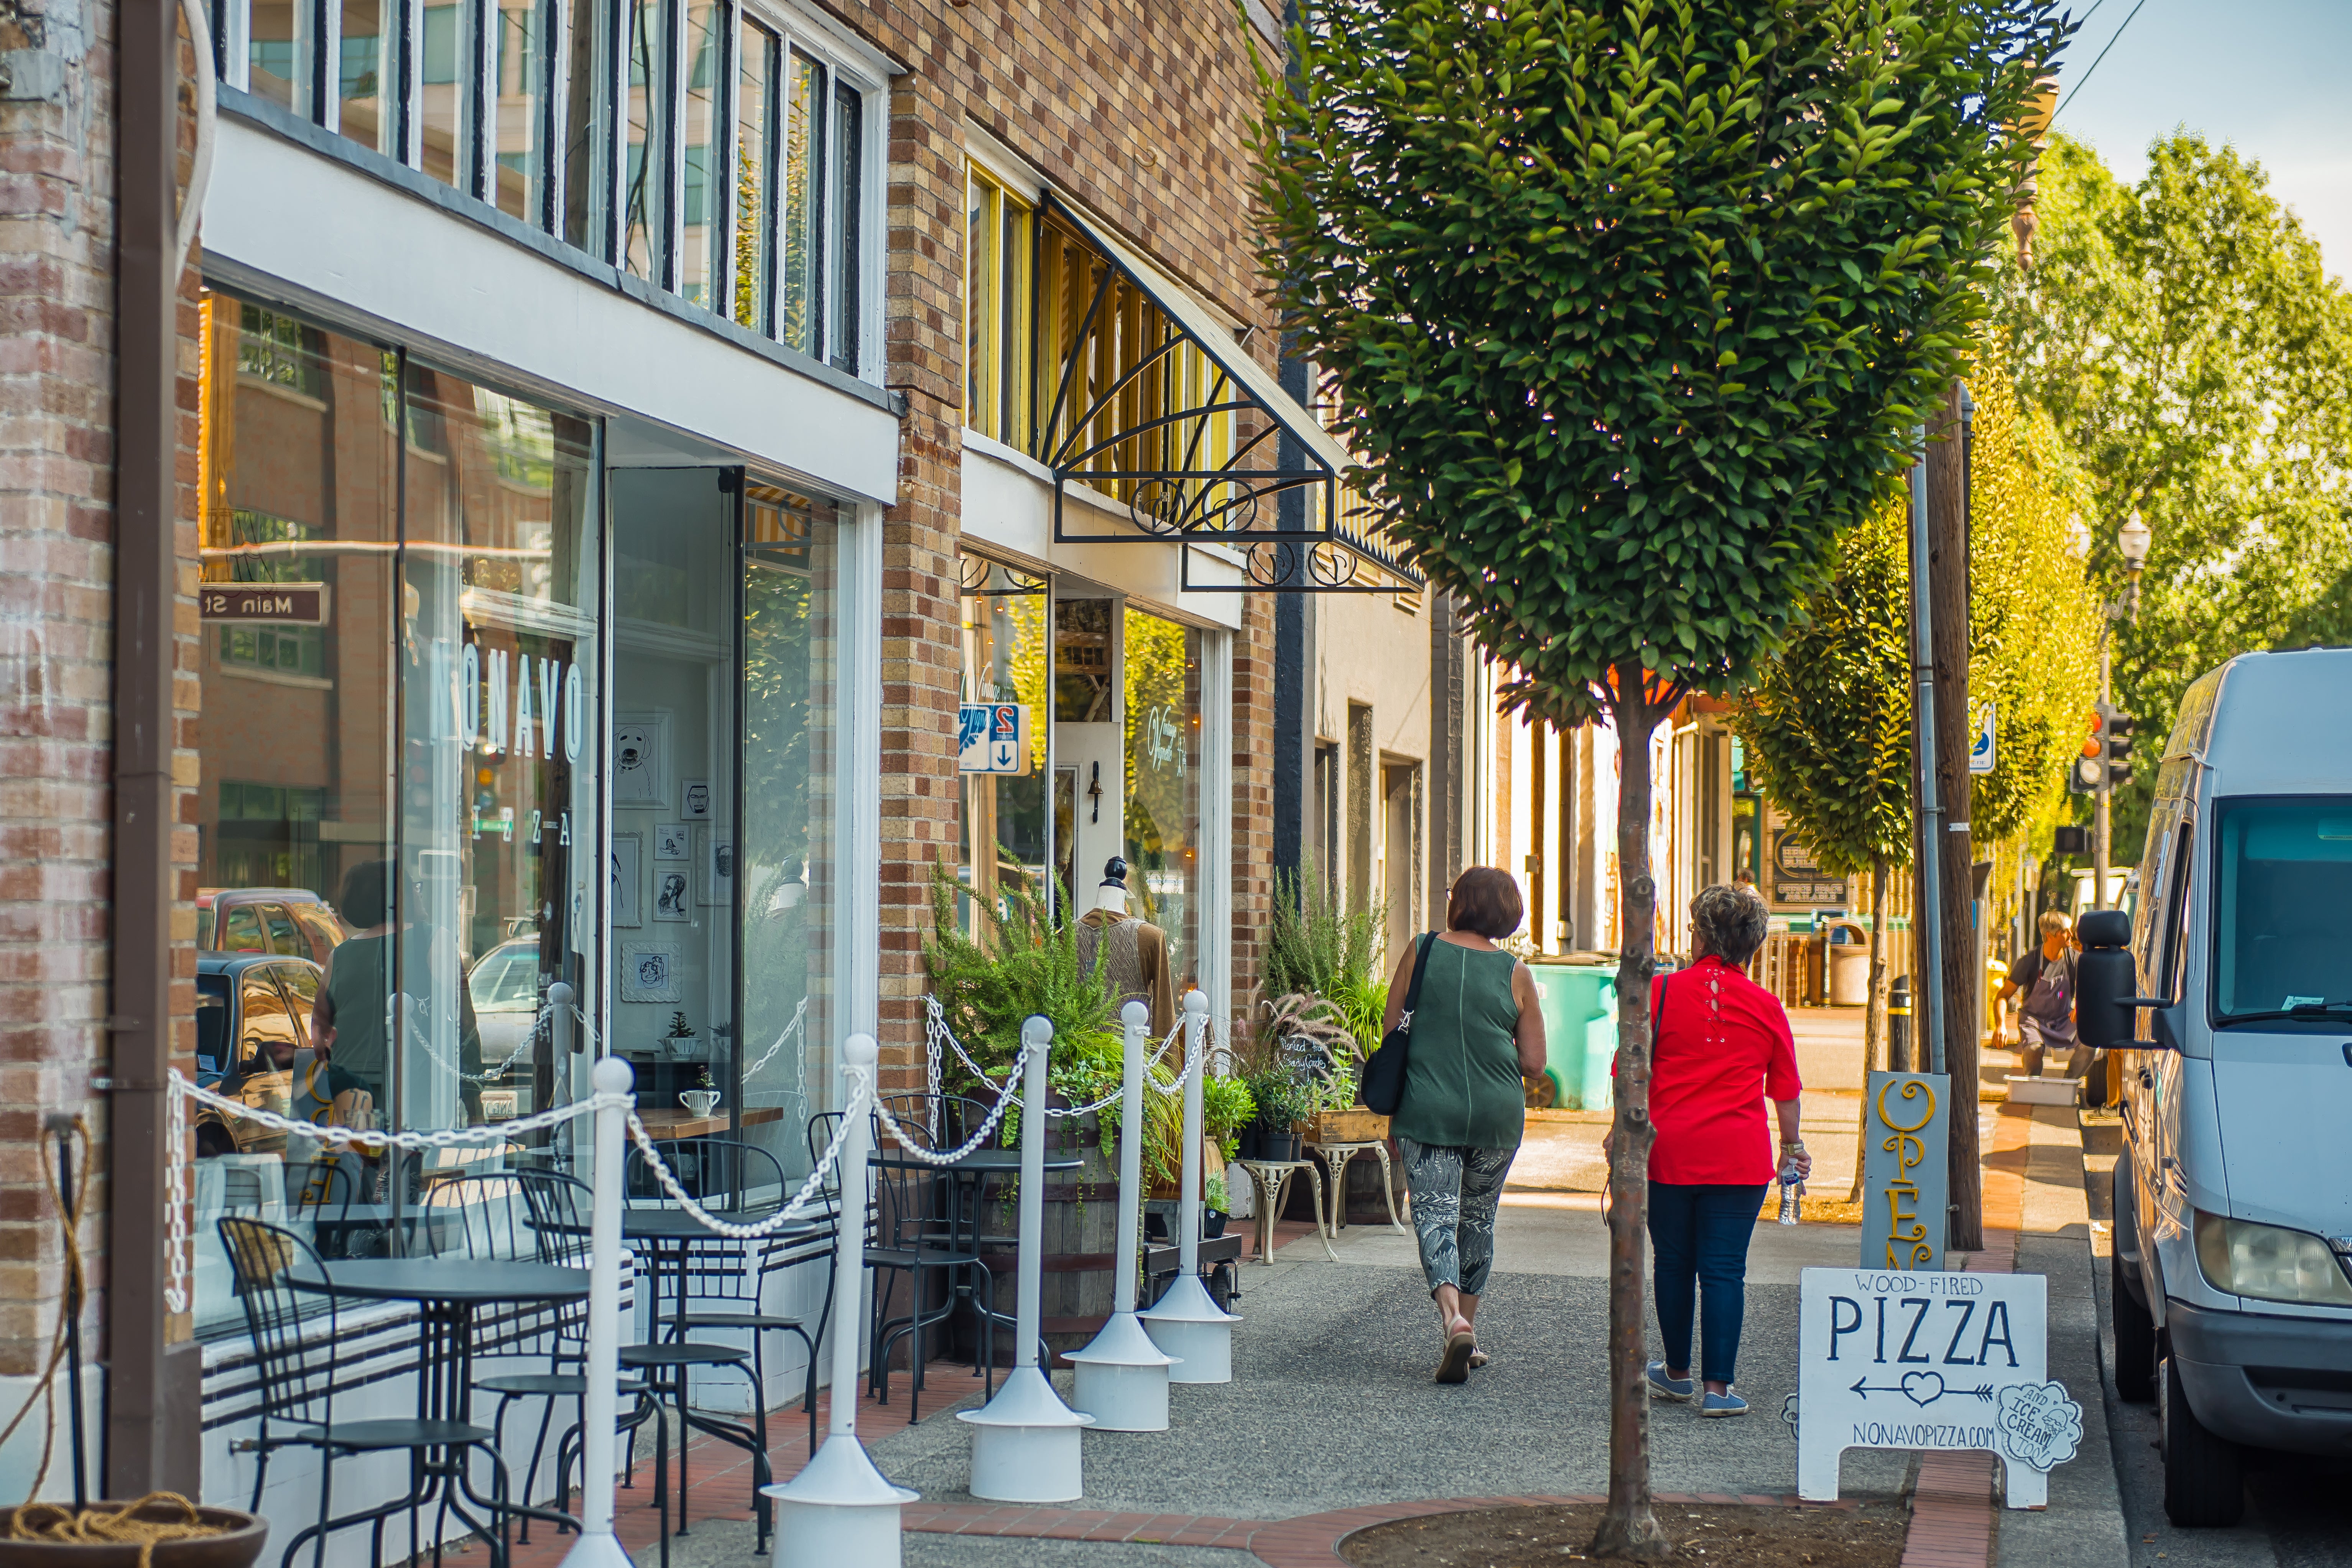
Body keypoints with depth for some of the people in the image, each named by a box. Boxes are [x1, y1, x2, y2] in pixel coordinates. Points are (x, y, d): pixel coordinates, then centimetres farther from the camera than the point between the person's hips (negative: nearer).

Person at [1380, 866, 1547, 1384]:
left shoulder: (1422, 953, -2)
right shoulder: (1515, 973, 0)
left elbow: (1389, 1032, 2)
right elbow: (1534, 1062, 1)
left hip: (1428, 1108, -2)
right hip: (1497, 1112, 2)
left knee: (1436, 1215, -5)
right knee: (1478, 1218, 17)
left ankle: (1452, 1317, -27)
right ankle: (1467, 1329, 22)